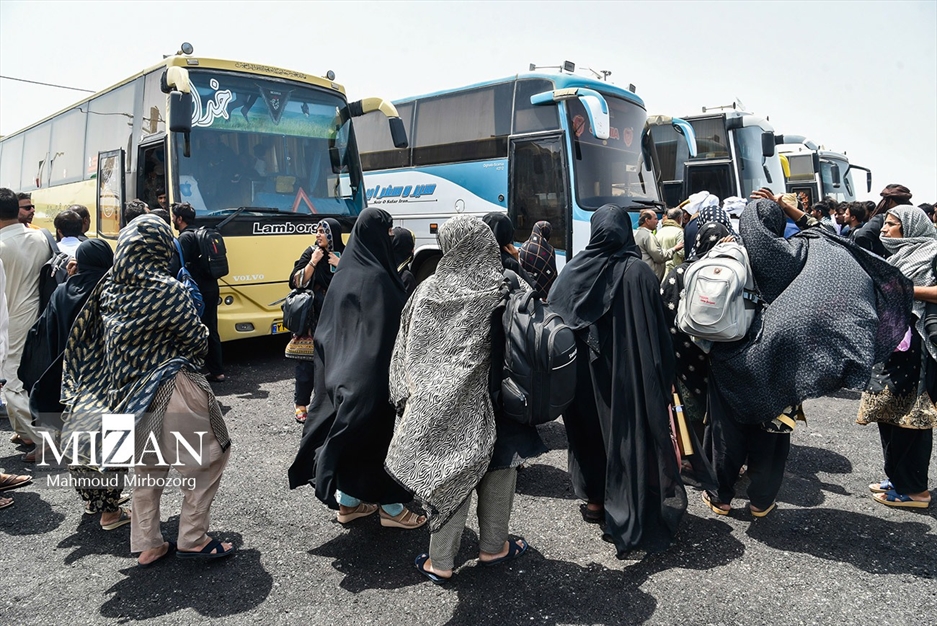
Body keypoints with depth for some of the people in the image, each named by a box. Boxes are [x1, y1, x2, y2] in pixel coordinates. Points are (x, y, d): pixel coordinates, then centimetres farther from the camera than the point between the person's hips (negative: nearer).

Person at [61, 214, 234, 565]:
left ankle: (146, 545, 28)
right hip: (170, 392, -7)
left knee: (146, 469, 21)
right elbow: (198, 342, -9)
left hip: (127, 396, 7)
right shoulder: (167, 290, -16)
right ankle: (192, 539, 13)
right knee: (207, 459, 9)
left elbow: (85, 343, 9)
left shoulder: (109, 290, 2)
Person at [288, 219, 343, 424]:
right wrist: (313, 262, -15)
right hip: (312, 315, -1)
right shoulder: (311, 252, 0)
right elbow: (297, 282, -6)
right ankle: (301, 404, 8)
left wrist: (340, 265, -10)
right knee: (306, 359, -2)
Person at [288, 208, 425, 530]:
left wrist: (336, 362, 20)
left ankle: (347, 501, 27)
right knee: (379, 430, 3)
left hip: (342, 368, 9)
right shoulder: (376, 277, -20)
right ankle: (391, 506, 16)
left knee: (347, 429, 15)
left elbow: (328, 327, 14)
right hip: (373, 373, -9)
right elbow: (388, 331, -22)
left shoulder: (344, 272, 8)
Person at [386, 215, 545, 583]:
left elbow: (407, 351, 3)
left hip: (436, 402, 2)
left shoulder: (428, 290, -3)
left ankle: (440, 561, 17)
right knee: (498, 468, 16)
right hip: (488, 401, -2)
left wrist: (412, 396, 11)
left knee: (448, 472, 10)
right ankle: (492, 547, 30)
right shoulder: (504, 290, -10)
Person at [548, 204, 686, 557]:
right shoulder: (639, 273, -12)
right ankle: (633, 514, 13)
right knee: (630, 432, 6)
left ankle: (596, 501, 32)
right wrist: (662, 376, 1)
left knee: (591, 428, 19)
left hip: (585, 373, 3)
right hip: (631, 373, -3)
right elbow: (658, 331, -9)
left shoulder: (574, 271, -5)